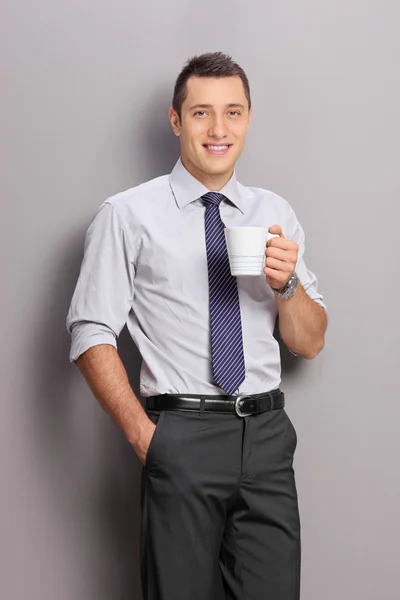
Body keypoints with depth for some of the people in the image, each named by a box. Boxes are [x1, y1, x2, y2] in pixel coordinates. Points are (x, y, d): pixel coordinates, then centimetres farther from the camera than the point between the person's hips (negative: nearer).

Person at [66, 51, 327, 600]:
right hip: (183, 437, -3)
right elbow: (91, 334, -4)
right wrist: (141, 433, -12)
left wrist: (287, 283, -7)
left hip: (267, 434, 4)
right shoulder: (127, 216, -1)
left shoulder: (276, 214, 11)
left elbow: (310, 344, 12)